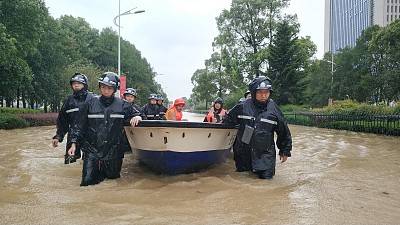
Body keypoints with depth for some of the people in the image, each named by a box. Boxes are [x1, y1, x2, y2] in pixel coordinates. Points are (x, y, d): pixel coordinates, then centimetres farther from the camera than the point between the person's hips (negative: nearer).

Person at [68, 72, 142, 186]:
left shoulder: (122, 105, -1)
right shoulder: (90, 104, 0)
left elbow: (136, 114, 11)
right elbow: (80, 125, 5)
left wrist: (137, 117, -14)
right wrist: (74, 143, 1)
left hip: (113, 150, 1)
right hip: (92, 149, 0)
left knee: (113, 176, 11)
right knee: (88, 180, -3)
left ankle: (105, 170, 44)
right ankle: (97, 168, 29)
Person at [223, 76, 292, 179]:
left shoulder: (274, 109, -5)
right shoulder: (243, 107, -6)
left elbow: (284, 132, 5)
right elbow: (228, 120, 10)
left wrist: (285, 151, 11)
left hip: (265, 154, -1)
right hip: (243, 151, 1)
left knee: (266, 177, -5)